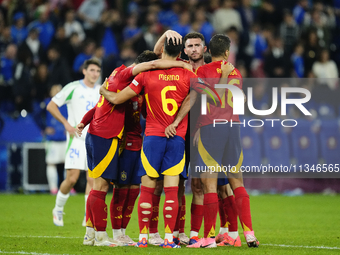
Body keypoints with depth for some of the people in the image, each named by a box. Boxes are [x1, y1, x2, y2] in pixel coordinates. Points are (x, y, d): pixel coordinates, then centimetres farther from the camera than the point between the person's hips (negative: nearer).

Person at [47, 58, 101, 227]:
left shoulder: (101, 91, 11)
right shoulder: (73, 88, -2)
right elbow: (51, 106, 0)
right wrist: (66, 124, -8)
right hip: (76, 139, -4)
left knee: (93, 179, -4)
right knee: (72, 178, -10)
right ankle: (58, 209, 12)